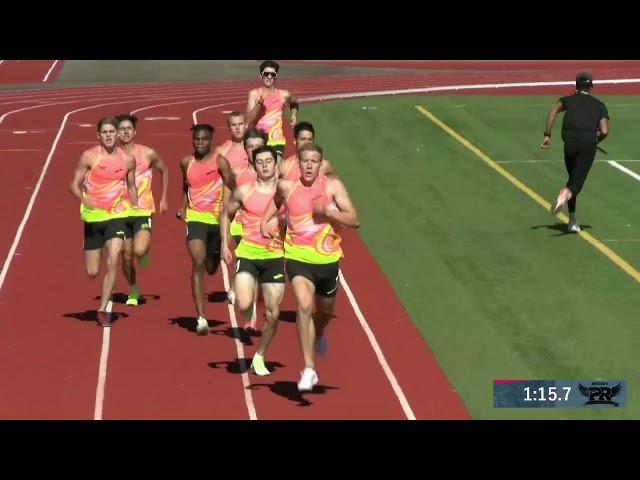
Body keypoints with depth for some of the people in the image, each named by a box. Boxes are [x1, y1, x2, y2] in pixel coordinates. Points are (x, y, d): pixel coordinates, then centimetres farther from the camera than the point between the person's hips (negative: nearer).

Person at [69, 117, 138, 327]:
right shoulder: (89, 156, -6)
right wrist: (86, 201, -23)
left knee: (113, 261, -19)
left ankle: (103, 310, -10)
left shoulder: (128, 159, 2)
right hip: (93, 216, -1)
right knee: (92, 272, 3)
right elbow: (74, 185, -4)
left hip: (117, 215, 1)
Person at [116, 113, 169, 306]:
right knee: (126, 256, 8)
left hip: (143, 211, -2)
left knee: (139, 251, -22)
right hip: (121, 212, 2)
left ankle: (146, 249, 15)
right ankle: (133, 292, 29)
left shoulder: (148, 154, -5)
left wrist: (163, 198, 11)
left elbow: (164, 170, 13)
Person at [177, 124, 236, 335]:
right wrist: (184, 207, 14)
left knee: (211, 268, 15)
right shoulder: (186, 162, 6)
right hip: (195, 218, 1)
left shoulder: (220, 162, -6)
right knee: (198, 263, -18)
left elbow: (233, 189, -14)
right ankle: (201, 318, -22)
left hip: (217, 219, -1)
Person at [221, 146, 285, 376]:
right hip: (248, 252, -1)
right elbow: (226, 214, 14)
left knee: (272, 314, 3)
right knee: (244, 304, -22)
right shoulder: (244, 191, -1)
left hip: (275, 255, 1)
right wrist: (225, 244, 7)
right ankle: (250, 303, 17)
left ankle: (259, 357, 23)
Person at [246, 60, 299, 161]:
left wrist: (294, 115, 9)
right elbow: (249, 120, -10)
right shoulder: (254, 94, 0)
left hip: (276, 140, -1)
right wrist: (259, 103, -22)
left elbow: (295, 103, 28)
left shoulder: (283, 95, 3)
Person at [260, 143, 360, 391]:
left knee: (325, 310, 22)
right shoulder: (287, 186, -3)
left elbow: (354, 220, -11)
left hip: (327, 259, 1)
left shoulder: (332, 186, -7)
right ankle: (309, 369, -22)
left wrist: (330, 212, -24)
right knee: (304, 306, -24)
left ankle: (319, 334, 61)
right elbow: (277, 199, 23)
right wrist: (265, 220, 10)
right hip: (298, 258, -1)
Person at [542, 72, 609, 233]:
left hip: (570, 142, 1)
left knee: (572, 178, 19)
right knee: (577, 182, -3)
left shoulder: (569, 100, 21)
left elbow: (553, 111, 0)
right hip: (589, 142, -1)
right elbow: (604, 131, 7)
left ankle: (572, 221, 15)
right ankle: (567, 193, -40)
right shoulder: (600, 105, 21)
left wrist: (547, 135, 0)